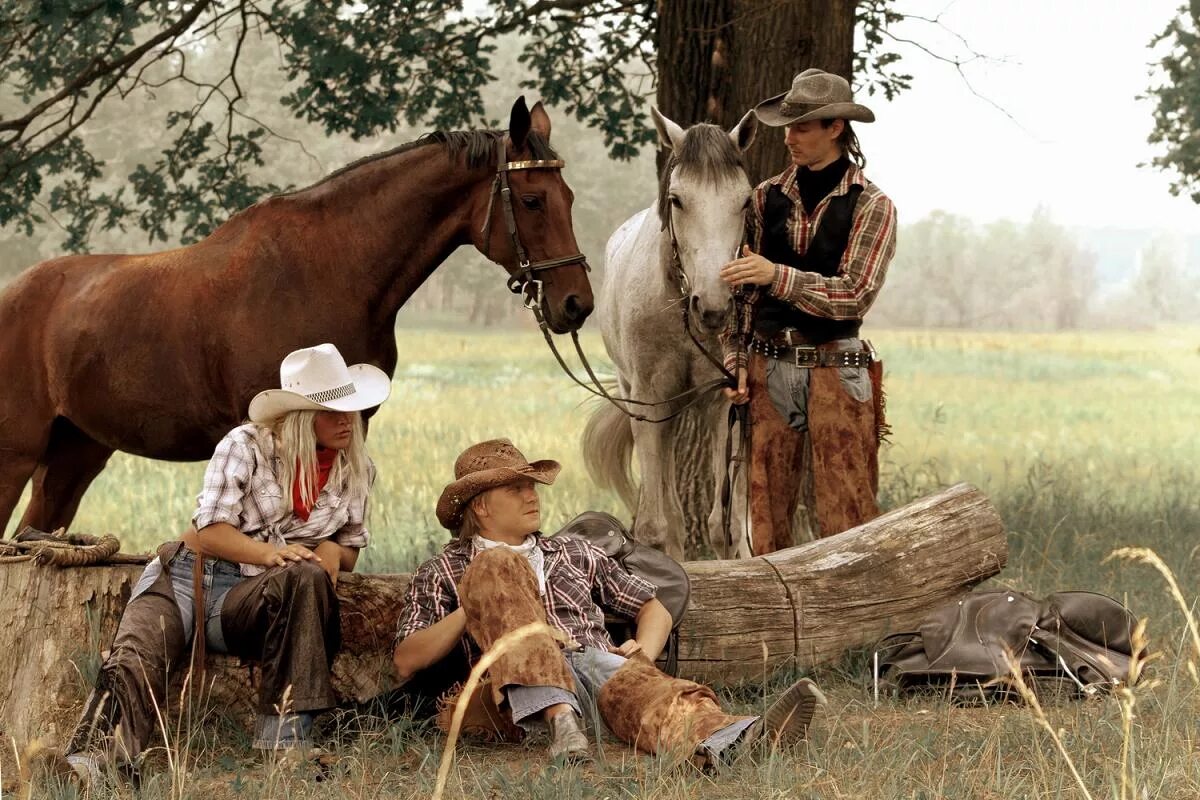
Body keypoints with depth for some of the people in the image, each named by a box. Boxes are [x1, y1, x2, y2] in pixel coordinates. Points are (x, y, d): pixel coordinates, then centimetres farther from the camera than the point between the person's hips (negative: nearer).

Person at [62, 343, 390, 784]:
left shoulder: (357, 471, 10)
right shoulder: (247, 446, -1)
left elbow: (350, 549, 21)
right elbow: (210, 532, -6)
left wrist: (333, 552, -5)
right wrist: (267, 552, -25)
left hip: (251, 599, 2)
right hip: (190, 575, -1)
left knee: (307, 579, -34)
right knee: (134, 659, -31)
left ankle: (283, 741, -35)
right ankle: (92, 761, -54)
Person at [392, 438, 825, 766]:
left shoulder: (575, 555, 32)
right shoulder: (443, 571, 22)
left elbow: (653, 608, 32)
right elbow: (406, 662, 11)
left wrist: (644, 651, 7)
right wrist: (476, 605, 0)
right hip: (523, 692, -2)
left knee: (637, 688, -36)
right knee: (499, 566, -22)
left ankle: (730, 740, -72)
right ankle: (560, 718, -42)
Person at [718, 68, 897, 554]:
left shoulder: (871, 207, -2)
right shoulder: (766, 199, 9)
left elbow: (855, 295, -12)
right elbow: (741, 292, 12)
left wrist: (778, 275, -21)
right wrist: (735, 359, 0)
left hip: (835, 371, -3)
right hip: (767, 369, 3)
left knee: (844, 514, -4)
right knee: (765, 511, 4)